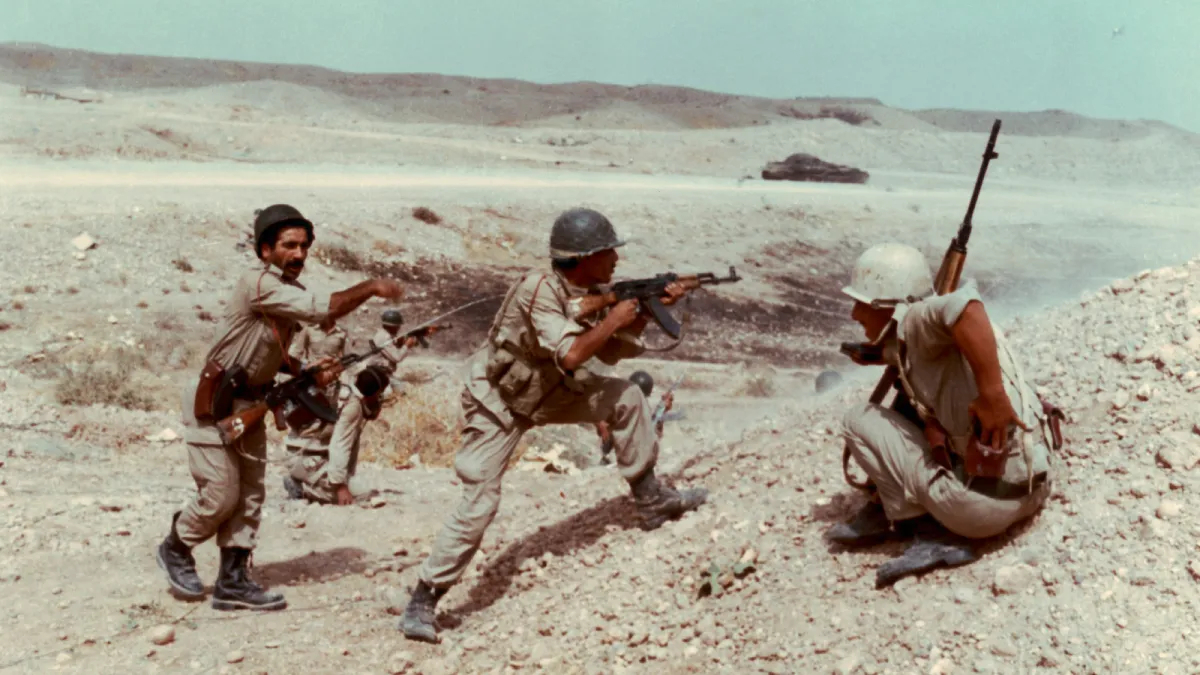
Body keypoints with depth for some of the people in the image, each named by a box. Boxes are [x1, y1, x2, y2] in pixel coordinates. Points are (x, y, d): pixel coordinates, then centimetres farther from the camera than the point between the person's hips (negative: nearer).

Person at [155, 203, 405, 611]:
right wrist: (373, 288, -26)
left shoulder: (292, 290, 7)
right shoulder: (258, 283, -21)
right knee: (221, 494, -4)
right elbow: (322, 309, -31)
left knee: (250, 496, 7)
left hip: (251, 404, 9)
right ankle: (175, 549, 23)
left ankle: (232, 581, 15)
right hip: (213, 402, -9)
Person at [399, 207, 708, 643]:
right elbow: (571, 355, -38)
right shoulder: (539, 289, -29)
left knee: (625, 397, -2)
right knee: (479, 503, -15)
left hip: (545, 394, 7)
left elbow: (611, 353, 5)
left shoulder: (593, 291, -5)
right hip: (496, 402, -7)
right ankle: (423, 601, -3)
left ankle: (651, 501, 11)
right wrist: (613, 320, -25)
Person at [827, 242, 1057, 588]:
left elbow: (965, 304, -33)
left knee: (858, 420, 2)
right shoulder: (927, 347, 18)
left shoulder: (916, 320, -10)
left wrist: (992, 394, -30)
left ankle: (931, 532, 6)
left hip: (984, 501, -9)